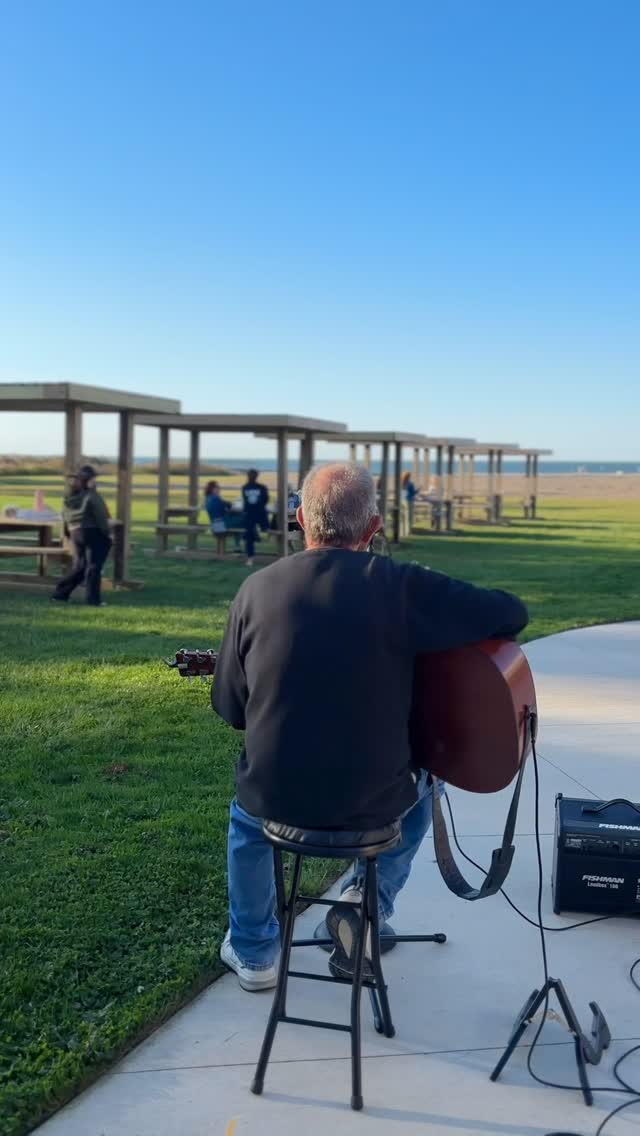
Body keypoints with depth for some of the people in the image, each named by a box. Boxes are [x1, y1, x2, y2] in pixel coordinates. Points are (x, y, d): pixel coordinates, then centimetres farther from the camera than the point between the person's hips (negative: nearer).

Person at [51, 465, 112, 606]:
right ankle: (93, 599, -3)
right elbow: (101, 518, -11)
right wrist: (106, 534, -4)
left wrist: (70, 534, 20)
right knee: (93, 566, -1)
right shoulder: (92, 496, -11)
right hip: (92, 532, -6)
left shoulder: (69, 498, 9)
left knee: (79, 567, 16)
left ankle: (61, 592, 17)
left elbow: (65, 518, 13)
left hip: (75, 533, 7)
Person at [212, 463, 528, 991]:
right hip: (372, 801, -1)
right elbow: (512, 614, -8)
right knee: (422, 785, 35)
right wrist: (451, 633, 12)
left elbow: (229, 708, 1)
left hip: (276, 797, 2)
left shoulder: (257, 589, -7)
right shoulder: (401, 586, -14)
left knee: (245, 811, 38)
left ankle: (253, 952, 44)